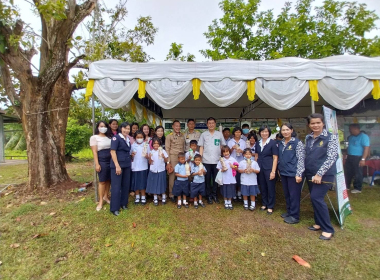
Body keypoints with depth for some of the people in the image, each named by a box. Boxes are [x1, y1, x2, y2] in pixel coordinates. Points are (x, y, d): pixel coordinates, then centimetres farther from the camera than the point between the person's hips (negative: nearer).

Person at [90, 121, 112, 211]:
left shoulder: (109, 137, 13)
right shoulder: (94, 137, 0)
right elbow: (94, 152, -5)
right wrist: (97, 164, -11)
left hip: (111, 160, 4)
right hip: (102, 161, -4)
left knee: (109, 180, 10)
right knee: (102, 181, 1)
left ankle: (106, 196, 27)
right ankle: (101, 201, 13)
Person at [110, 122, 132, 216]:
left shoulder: (128, 139, 12)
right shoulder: (116, 138, -8)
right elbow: (113, 152, -14)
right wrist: (117, 166, -19)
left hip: (127, 165, 7)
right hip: (117, 165, -7)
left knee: (126, 185, 12)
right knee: (116, 186, 0)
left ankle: (123, 203, 27)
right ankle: (114, 208, 11)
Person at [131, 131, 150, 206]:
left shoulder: (146, 145, 0)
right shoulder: (133, 146, 2)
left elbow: (149, 156, 2)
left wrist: (147, 156, -19)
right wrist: (132, 156, -15)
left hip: (143, 167, -1)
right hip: (135, 167, 1)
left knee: (143, 182, 5)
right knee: (136, 182, 8)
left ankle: (143, 197, 21)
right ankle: (137, 197, 26)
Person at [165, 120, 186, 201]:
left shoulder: (182, 136, 12)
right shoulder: (169, 136, 0)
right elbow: (167, 149, -3)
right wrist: (168, 162, -8)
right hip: (173, 158, -3)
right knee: (172, 176, 2)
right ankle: (171, 194, 16)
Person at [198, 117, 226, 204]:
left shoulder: (219, 134, 6)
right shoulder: (203, 134, 5)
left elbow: (223, 146, 9)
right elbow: (201, 147, 5)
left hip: (217, 160, 1)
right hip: (206, 161, 0)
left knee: (216, 178, 8)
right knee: (207, 179, 6)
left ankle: (214, 194, 23)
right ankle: (209, 195, 18)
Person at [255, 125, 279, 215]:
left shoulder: (273, 142, -8)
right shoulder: (258, 143, 6)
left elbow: (275, 158, -10)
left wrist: (273, 171, -14)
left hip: (269, 168, -4)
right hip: (260, 168, 4)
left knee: (271, 188, 6)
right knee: (263, 187, 14)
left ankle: (270, 207, 21)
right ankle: (264, 204, 30)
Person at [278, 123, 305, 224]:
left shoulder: (297, 142, -10)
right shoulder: (280, 143, 8)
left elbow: (301, 159, -13)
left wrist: (299, 174, -17)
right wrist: (279, 170, 14)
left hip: (293, 173, -6)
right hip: (283, 173, 6)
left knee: (294, 195, 4)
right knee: (287, 194, 17)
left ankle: (295, 216, 17)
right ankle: (289, 211, 32)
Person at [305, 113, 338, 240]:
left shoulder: (331, 137, -10)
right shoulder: (308, 138, 7)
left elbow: (332, 157, -15)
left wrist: (319, 174, -19)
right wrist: (304, 171, 11)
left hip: (324, 174, -6)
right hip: (310, 174, 6)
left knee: (316, 198, -10)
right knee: (315, 198, 12)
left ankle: (328, 229, 6)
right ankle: (319, 223, 29)